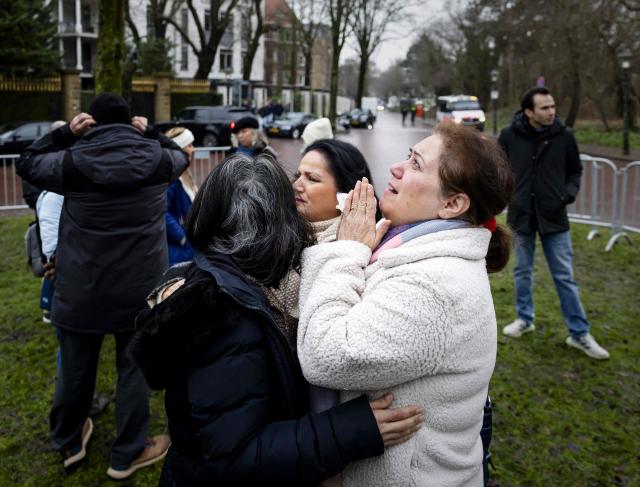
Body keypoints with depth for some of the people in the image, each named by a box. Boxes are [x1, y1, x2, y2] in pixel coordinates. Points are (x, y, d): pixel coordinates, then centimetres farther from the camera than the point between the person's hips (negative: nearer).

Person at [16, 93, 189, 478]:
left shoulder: (73, 160, -8)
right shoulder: (156, 158, -5)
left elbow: (28, 164, 11)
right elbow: (180, 155, 19)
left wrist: (64, 133, 7)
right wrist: (150, 133, 12)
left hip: (81, 287, 1)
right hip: (140, 286, -1)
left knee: (76, 367, 18)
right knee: (134, 367, 11)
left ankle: (69, 443, 39)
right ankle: (128, 453, 22)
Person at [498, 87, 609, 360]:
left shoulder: (564, 136, -6)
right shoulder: (509, 136, -8)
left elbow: (575, 172, 8)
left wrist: (569, 193, -9)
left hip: (553, 217, 0)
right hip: (521, 215, 1)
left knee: (564, 277, 4)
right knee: (523, 271, 15)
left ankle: (580, 334, 13)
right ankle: (524, 319, 34)